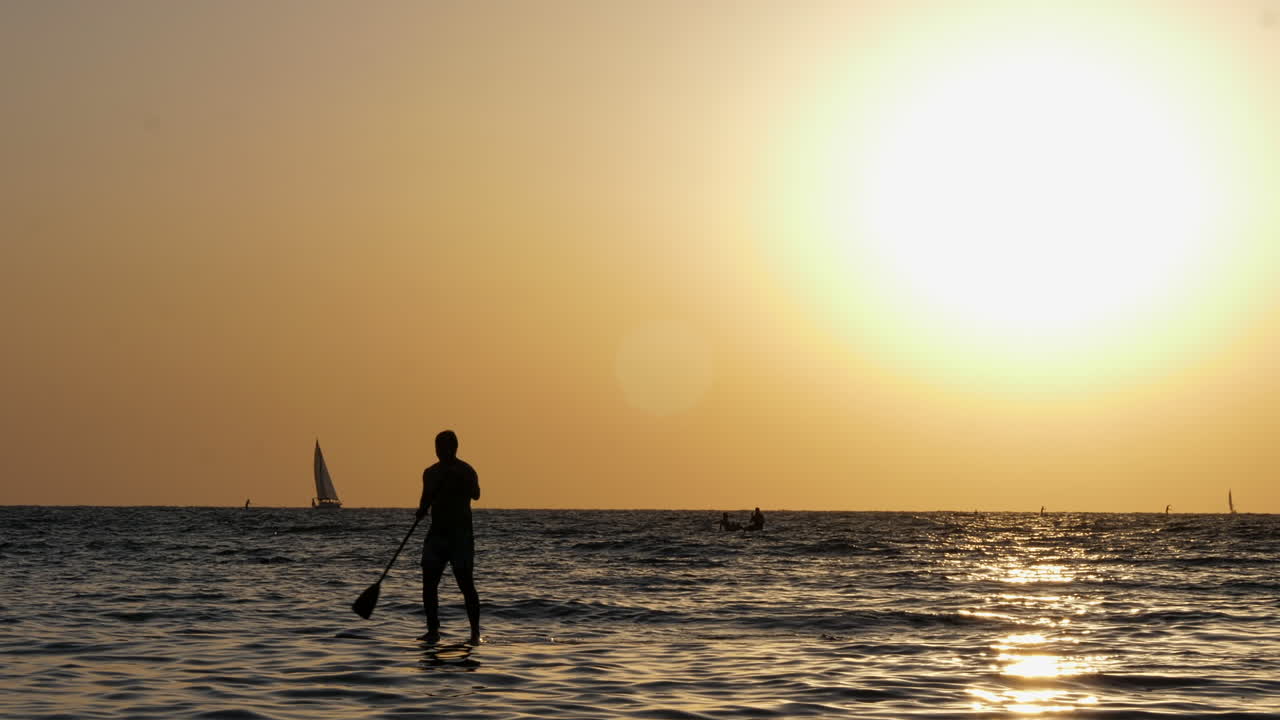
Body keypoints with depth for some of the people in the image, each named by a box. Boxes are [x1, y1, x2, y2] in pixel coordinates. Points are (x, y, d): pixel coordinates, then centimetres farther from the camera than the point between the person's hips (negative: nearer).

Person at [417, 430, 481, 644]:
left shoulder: (466, 471, -6)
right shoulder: (430, 473, 12)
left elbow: (475, 495, -23)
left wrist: (458, 477, -38)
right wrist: (422, 511, -2)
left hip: (460, 534, -6)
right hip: (436, 533, 6)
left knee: (466, 585, -7)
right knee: (428, 584, -1)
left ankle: (475, 633, -1)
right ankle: (432, 631, 6)